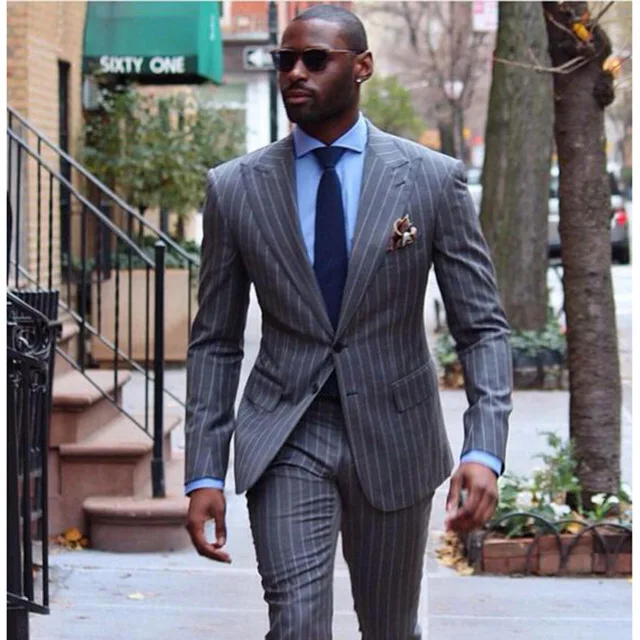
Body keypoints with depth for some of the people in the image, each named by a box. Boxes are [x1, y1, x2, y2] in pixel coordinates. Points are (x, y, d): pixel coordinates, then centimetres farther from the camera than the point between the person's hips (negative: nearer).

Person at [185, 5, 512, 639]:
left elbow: (483, 327, -4)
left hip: (393, 436, 0)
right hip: (285, 441, 0)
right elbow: (215, 341, 4)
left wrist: (484, 451, -17)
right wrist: (204, 474, -3)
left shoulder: (434, 179, -5)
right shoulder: (235, 188, -1)